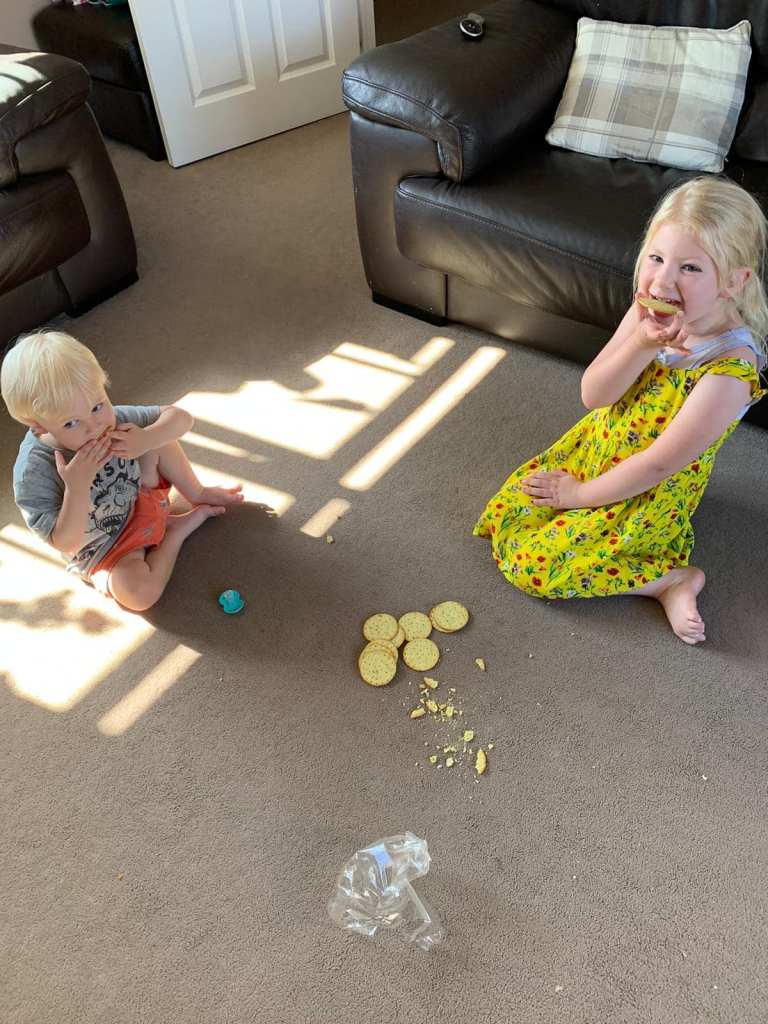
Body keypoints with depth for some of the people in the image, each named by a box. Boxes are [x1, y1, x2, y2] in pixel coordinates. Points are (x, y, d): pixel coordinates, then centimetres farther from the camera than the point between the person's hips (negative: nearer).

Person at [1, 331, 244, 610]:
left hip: (138, 498, 5)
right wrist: (77, 486, -44)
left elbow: (180, 417, -15)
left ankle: (196, 495, 16)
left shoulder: (109, 419, -20)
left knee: (158, 436, -10)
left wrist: (144, 440, -36)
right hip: (102, 549, -4)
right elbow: (66, 543, -31)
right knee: (137, 594, -31)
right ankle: (180, 526, -6)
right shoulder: (33, 474, -33)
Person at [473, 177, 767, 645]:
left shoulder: (729, 372, -31)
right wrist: (642, 345, -32)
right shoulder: (647, 312, -14)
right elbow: (593, 395, -14)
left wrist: (579, 494, -14)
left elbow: (658, 464, -25)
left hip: (649, 496, -6)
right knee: (505, 516, 8)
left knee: (529, 565, -8)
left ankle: (670, 579, 2)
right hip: (596, 444, 7)